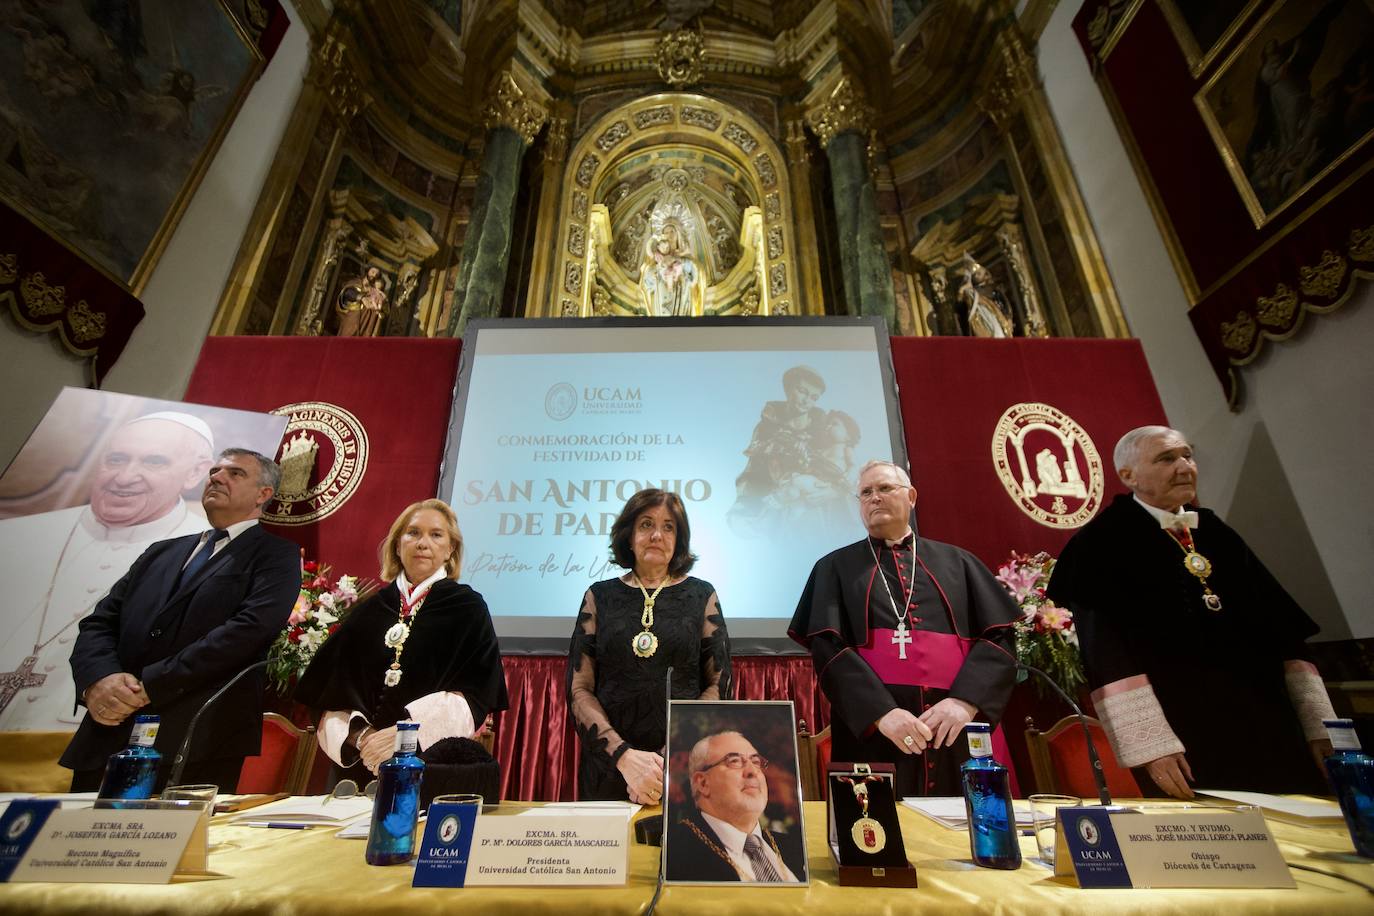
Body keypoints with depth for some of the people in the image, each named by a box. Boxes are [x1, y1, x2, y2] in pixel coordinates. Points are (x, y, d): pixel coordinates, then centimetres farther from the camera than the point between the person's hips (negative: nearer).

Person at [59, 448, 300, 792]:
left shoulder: (276, 554, 0)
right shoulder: (161, 552, 19)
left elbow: (250, 628, -15)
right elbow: (99, 622, 12)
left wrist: (149, 686, -16)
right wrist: (98, 679, -9)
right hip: (108, 740, 6)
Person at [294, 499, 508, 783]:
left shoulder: (468, 608, -4)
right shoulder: (370, 612, 7)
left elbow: (473, 694, -10)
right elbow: (335, 687, 5)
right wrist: (359, 734, -12)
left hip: (436, 763, -3)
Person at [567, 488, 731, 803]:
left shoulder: (701, 595, 0)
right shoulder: (601, 596, 2)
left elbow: (719, 685, -2)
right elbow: (579, 689, -1)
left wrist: (670, 760, -14)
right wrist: (625, 755, -15)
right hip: (609, 767, 1)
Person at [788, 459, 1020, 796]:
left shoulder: (957, 562, 13)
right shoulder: (835, 568, 8)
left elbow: (999, 635, 5)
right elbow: (827, 646, -4)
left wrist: (966, 701, -11)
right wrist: (881, 711, -17)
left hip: (960, 731, 2)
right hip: (872, 733, -1)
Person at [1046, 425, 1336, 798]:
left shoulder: (1215, 533, 12)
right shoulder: (1103, 545, -10)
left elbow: (1281, 628, 13)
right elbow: (1110, 653, -16)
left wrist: (1319, 724, 8)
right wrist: (1150, 745, -21)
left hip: (1268, 727, 7)